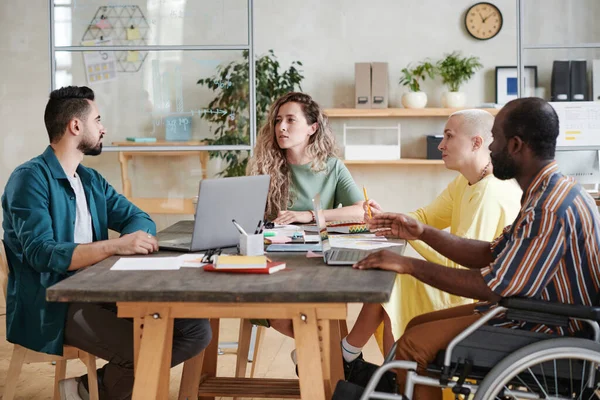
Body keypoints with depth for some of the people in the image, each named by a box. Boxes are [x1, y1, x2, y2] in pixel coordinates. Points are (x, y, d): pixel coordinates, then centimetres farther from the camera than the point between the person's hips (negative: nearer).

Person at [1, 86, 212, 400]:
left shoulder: (91, 180, 16)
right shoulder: (30, 179, -10)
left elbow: (140, 218, 14)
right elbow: (41, 253, -22)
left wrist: (134, 239, -12)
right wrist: (115, 246, -31)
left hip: (95, 293, 9)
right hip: (51, 308, -8)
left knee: (196, 330, -5)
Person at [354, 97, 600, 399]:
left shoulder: (552, 207, -25)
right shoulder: (547, 193, 8)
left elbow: (495, 288, -26)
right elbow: (490, 255, 13)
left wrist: (410, 265, -19)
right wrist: (423, 232, 9)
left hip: (547, 333, -10)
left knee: (414, 344, -13)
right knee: (418, 326, 11)